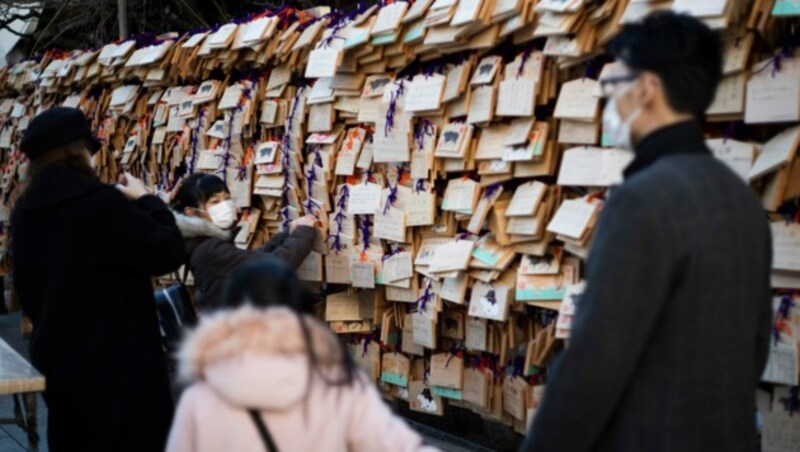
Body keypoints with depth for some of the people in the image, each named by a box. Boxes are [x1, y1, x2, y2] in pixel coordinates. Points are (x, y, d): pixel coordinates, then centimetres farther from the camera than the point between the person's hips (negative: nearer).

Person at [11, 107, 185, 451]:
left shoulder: (24, 212, 3)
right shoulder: (101, 203, -21)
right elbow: (169, 251, -15)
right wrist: (146, 200, 0)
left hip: (58, 362, 8)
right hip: (116, 364, -8)